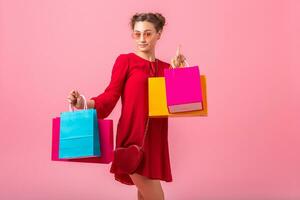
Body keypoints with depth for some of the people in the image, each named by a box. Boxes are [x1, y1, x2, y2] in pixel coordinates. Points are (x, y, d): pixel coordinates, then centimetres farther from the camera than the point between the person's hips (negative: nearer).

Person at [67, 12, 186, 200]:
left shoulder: (165, 67, 14)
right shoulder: (125, 60, 1)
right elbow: (111, 95, -7)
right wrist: (85, 103, -23)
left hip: (155, 137, 5)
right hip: (133, 136, -5)